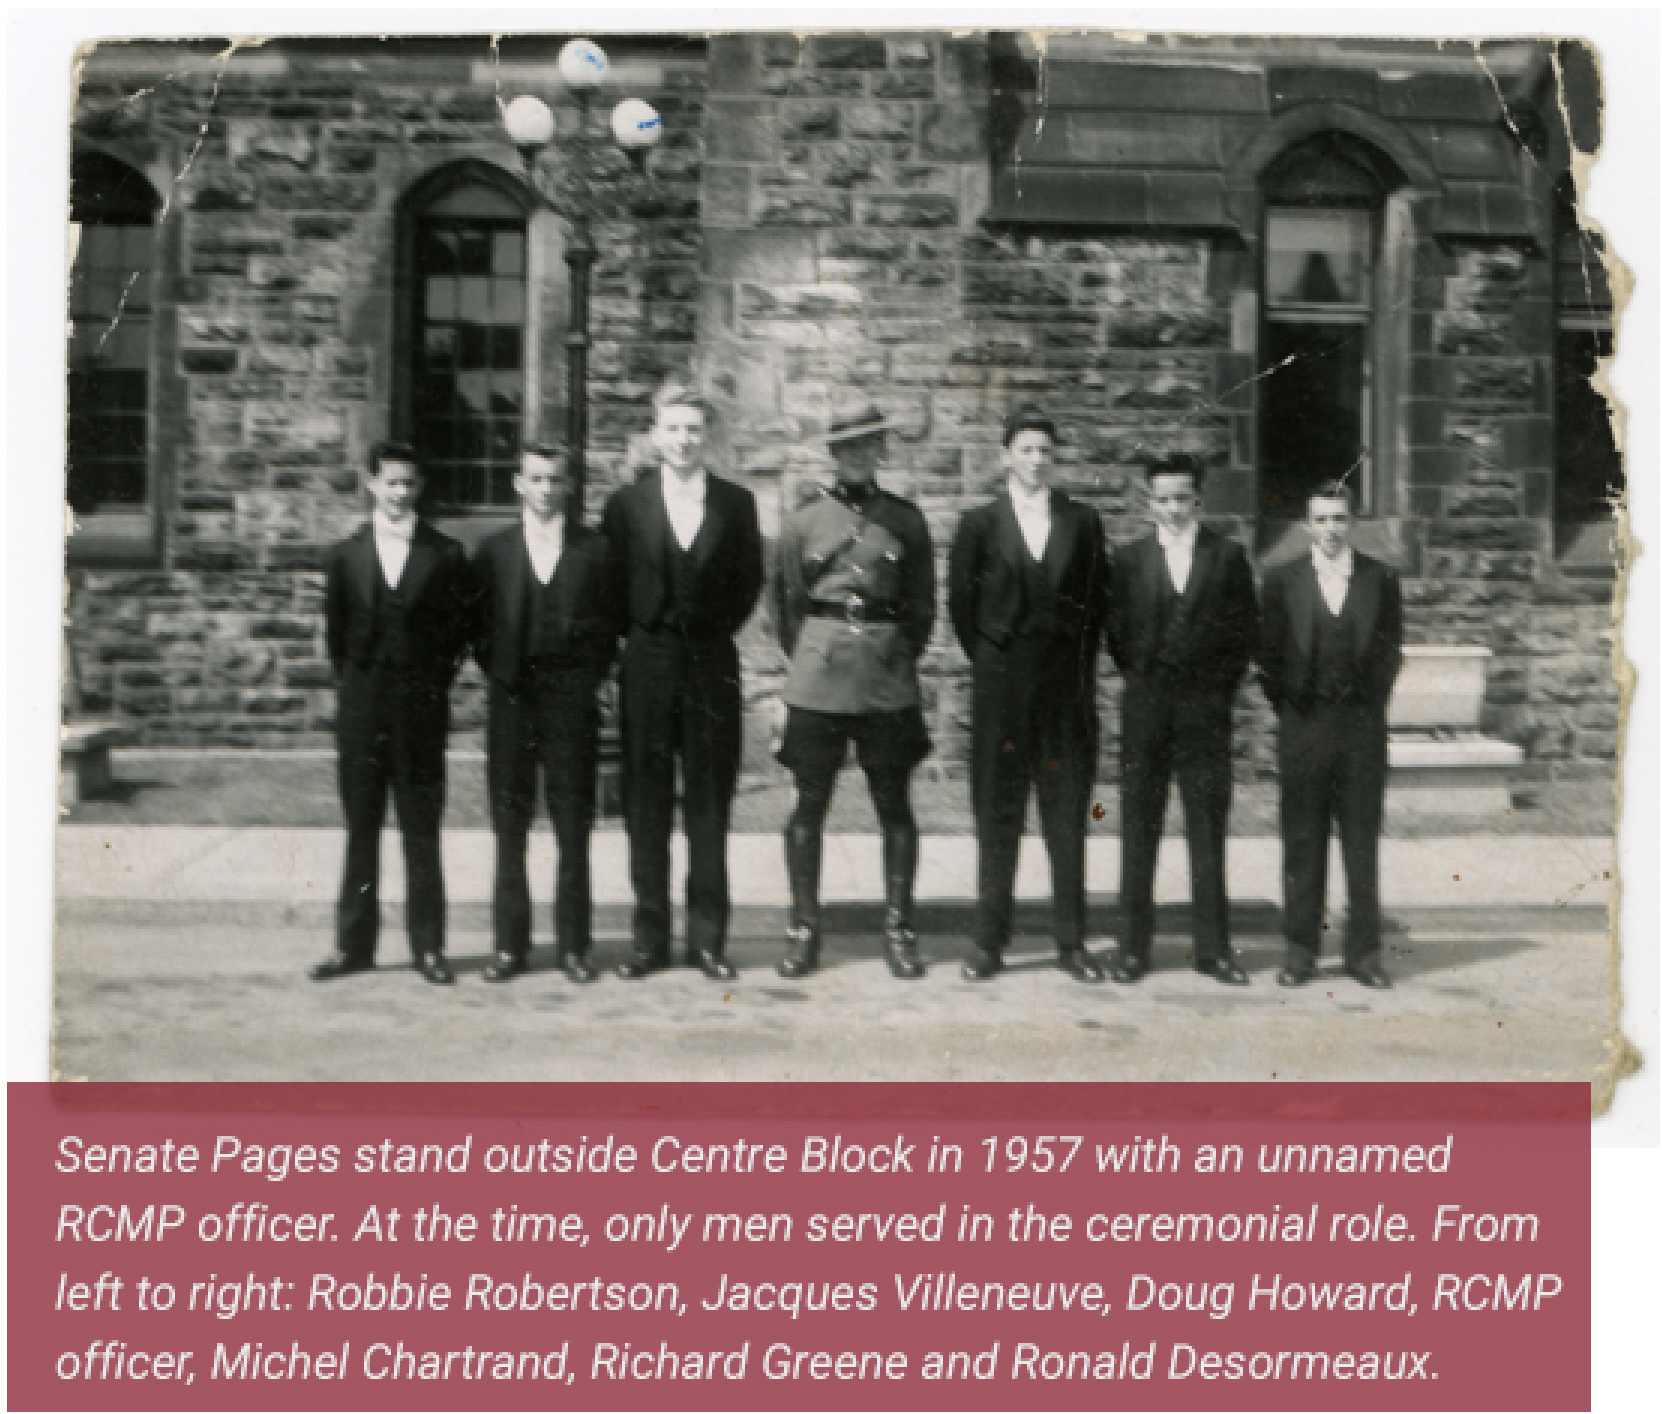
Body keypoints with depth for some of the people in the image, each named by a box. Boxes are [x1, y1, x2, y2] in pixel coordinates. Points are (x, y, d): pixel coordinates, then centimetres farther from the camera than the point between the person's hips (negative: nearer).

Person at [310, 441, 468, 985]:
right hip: (360, 709, 2)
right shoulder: (344, 556, 7)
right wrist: (353, 681, 7)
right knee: (360, 830, 7)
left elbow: (458, 629, 5)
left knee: (421, 833, 3)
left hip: (422, 707, -1)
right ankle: (353, 944, 15)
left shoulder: (445, 555, 3)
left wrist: (433, 683, 1)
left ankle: (428, 946, 10)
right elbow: (336, 632, 12)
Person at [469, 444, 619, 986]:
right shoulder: (494, 551, 10)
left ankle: (572, 945, 10)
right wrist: (498, 674, 3)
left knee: (574, 828, 1)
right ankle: (510, 945, 12)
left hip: (571, 699, -1)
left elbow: (609, 622, 7)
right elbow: (478, 624, 13)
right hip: (510, 699, 1)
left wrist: (588, 678, 0)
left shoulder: (595, 549, 6)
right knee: (509, 827, 4)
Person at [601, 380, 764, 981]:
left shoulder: (736, 502, 6)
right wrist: (642, 636, 4)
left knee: (709, 807, 4)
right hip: (648, 665, 0)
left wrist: (715, 630, 3)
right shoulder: (626, 503, 5)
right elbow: (614, 584, 9)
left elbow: (750, 580, 11)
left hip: (712, 665, 0)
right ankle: (649, 937, 12)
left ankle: (707, 938, 11)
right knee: (646, 808, 4)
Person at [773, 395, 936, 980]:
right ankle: (803, 928, 11)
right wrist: (808, 661, 11)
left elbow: (923, 604, 13)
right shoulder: (803, 519, 8)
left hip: (890, 683, 0)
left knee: (894, 805, 2)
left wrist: (898, 658, 10)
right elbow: (789, 604, 13)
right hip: (817, 679, 0)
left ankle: (898, 928, 12)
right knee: (809, 804, 1)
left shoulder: (906, 519, 8)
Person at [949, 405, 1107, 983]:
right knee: (997, 817, 2)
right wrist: (987, 659, 5)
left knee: (1067, 817, 3)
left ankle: (1072, 943, 11)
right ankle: (989, 942, 10)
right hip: (1000, 688, -1)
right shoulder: (979, 524, 6)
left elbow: (1097, 600, 10)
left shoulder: (1083, 522, 9)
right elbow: (960, 601, 8)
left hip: (1067, 687, 1)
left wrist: (1079, 664, 4)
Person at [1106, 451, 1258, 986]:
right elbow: (1117, 630, 10)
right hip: (1145, 707, 1)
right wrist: (1141, 676, 4)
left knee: (1209, 831, 2)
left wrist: (1219, 686, 1)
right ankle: (1133, 945, 10)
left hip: (1206, 707, -1)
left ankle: (1213, 947, 10)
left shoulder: (1228, 557, 6)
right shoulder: (1130, 559, 8)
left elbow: (1246, 630, 6)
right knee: (1138, 830, 3)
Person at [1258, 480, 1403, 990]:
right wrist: (1288, 707, 4)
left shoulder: (1380, 580, 7)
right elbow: (1268, 654, 8)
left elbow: (1390, 650, 11)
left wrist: (1370, 703, 5)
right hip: (1303, 727, 0)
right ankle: (1301, 951, 8)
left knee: (1362, 842, 3)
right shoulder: (1281, 581, 6)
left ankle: (1363, 951, 10)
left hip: (1362, 724, 1)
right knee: (1302, 843, 1)